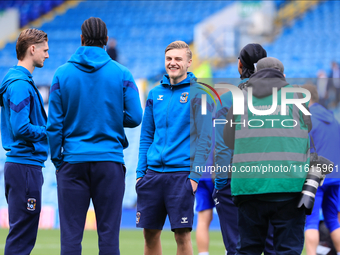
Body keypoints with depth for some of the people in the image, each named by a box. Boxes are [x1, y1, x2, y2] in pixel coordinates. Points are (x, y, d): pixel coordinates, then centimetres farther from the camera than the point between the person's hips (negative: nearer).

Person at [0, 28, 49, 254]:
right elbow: (21, 129, -22)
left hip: (22, 165, 10)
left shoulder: (20, 81, 16)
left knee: (21, 234, 14)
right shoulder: (20, 85, -15)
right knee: (22, 237, -8)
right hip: (25, 165, -10)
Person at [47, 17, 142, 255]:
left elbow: (54, 123, -1)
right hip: (110, 161, 0)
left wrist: (56, 159, 7)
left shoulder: (62, 74, 1)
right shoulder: (122, 74, 0)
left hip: (73, 161, 0)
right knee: (109, 232, 2)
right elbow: (134, 117, -2)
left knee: (71, 233, 0)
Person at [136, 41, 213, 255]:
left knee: (182, 235, -5)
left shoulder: (198, 94, -2)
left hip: (182, 173, -5)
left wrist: (195, 175, -13)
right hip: (153, 173, 5)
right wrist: (141, 172, 9)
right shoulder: (155, 94, 13)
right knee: (150, 234, 7)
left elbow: (204, 138, -6)